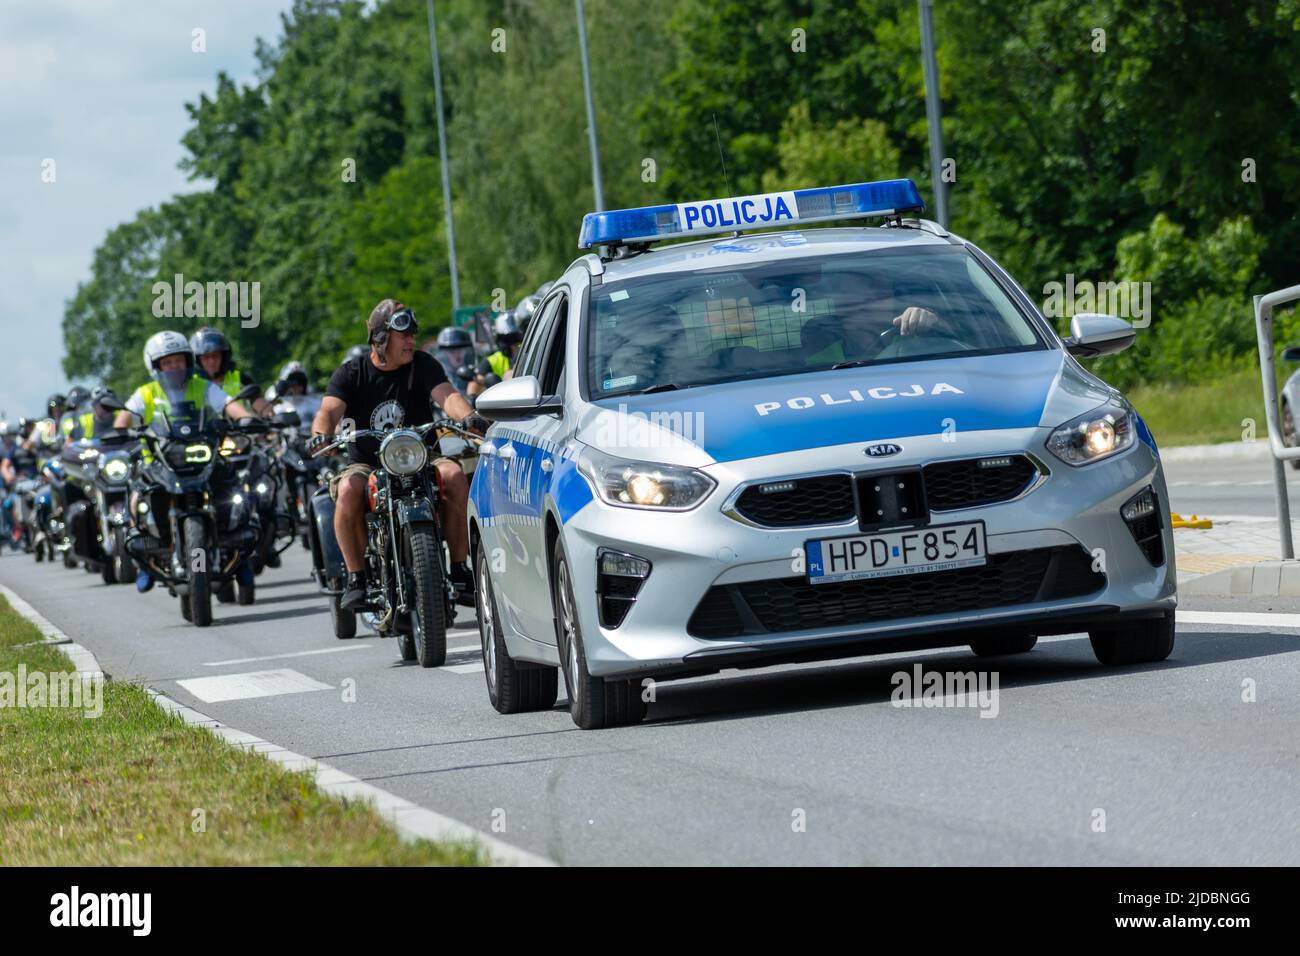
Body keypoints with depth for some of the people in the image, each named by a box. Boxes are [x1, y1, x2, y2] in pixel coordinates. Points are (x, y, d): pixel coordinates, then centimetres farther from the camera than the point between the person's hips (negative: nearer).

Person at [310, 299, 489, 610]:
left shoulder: (422, 364, 4)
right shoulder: (352, 373, 2)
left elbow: (446, 394, -12)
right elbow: (330, 409, -12)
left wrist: (468, 416, -35)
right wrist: (321, 434, -36)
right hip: (367, 464, -1)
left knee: (455, 476, -29)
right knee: (348, 490, -34)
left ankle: (459, 569, -19)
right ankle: (356, 578, -22)